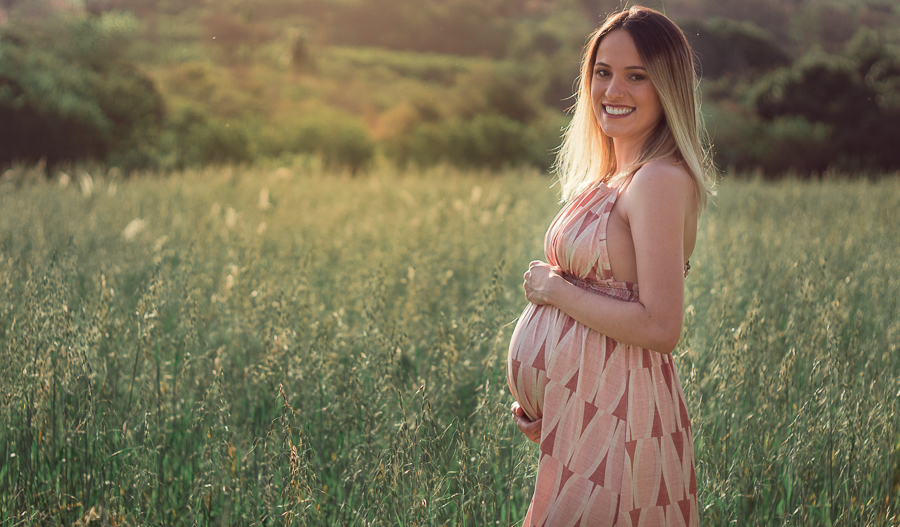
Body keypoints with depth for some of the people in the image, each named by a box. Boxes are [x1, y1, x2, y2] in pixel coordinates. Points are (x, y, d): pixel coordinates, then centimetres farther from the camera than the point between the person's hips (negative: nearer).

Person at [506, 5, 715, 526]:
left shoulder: (661, 180, -16)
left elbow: (659, 327, -23)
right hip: (579, 414, 9)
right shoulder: (611, 181, 12)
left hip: (617, 419, -9)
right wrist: (539, 403, 9)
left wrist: (552, 288, -12)